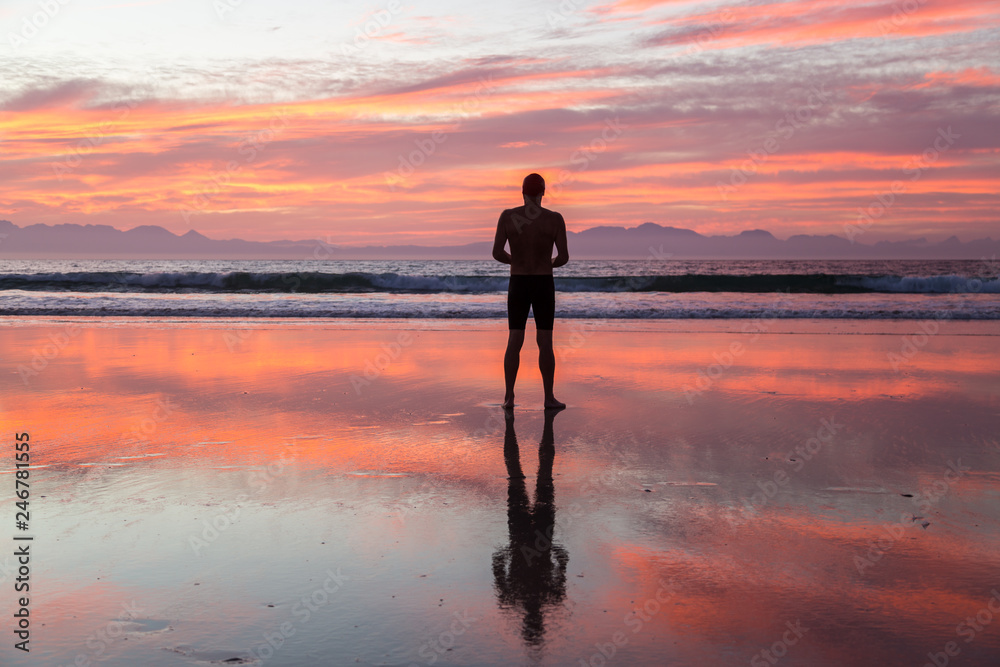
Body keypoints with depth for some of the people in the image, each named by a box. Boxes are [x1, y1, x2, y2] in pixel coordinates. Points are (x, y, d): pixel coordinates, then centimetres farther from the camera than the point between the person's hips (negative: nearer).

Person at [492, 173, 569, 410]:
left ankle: (509, 397, 3)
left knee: (514, 342, 6)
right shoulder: (555, 219, -7)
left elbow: (497, 253, -7)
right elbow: (564, 257, -8)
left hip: (517, 285, 1)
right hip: (544, 286, -1)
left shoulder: (507, 216, -5)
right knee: (545, 342, 5)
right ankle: (549, 397, 6)